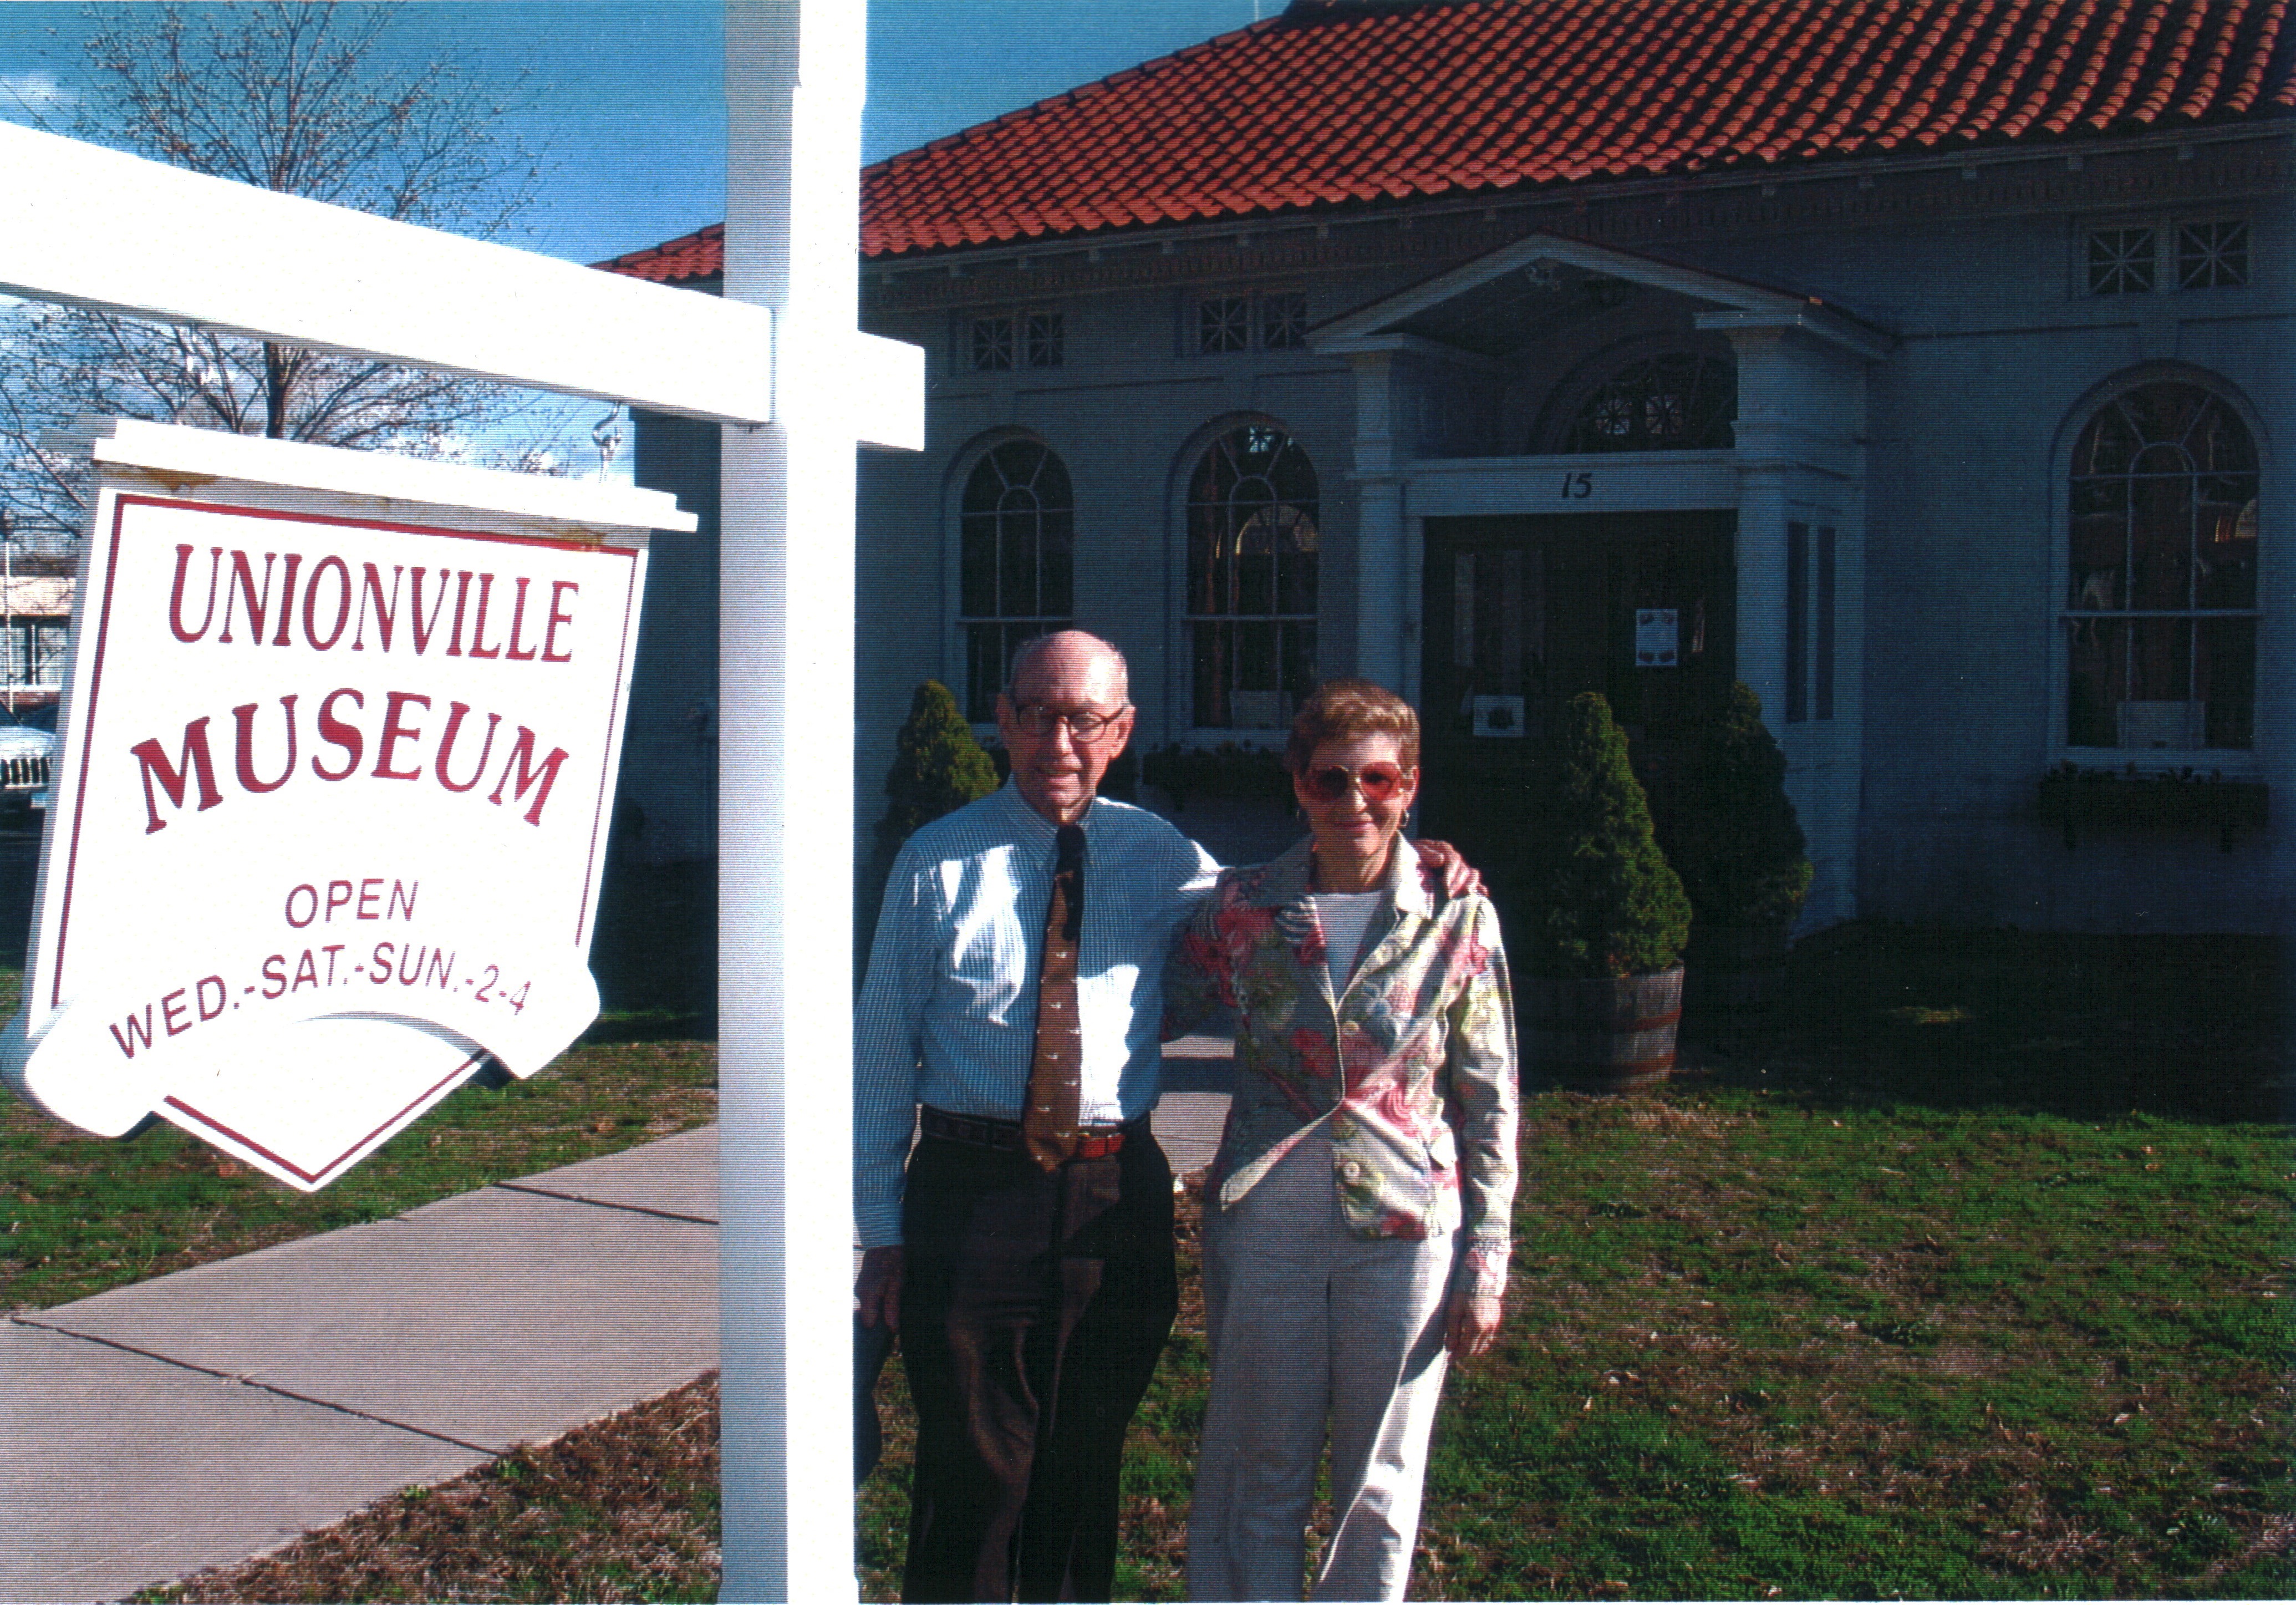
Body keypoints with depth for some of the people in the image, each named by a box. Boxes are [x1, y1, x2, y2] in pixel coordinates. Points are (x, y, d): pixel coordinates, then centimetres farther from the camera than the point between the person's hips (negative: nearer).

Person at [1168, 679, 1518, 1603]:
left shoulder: (1458, 919, -4)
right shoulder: (1243, 908, -1)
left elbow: (1489, 1104, 0)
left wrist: (1485, 1268, -1)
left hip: (1405, 1231, -1)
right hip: (1266, 1225, 1)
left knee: (1380, 1493, 12)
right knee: (1258, 1482, 12)